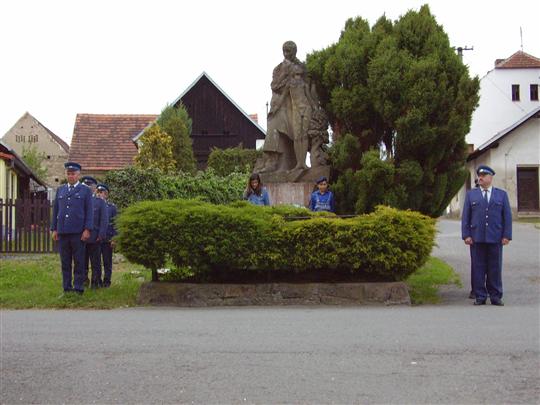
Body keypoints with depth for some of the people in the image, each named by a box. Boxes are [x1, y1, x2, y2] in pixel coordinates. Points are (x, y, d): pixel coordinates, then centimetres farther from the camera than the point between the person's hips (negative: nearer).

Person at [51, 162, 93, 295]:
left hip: (78, 232, -4)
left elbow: (89, 212, -1)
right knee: (65, 263, 6)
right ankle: (66, 289, 10)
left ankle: (78, 288, 2)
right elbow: (55, 210, 15)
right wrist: (54, 229, 8)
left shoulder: (85, 191, 4)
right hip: (62, 232, 4)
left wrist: (87, 229, -10)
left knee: (79, 263, -2)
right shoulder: (60, 190, 15)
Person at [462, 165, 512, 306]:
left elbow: (507, 216, 6)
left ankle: (495, 297, 10)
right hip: (476, 238, 0)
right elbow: (465, 216, 6)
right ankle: (480, 297, 6)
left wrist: (507, 235, -2)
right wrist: (466, 235, -3)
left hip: (495, 238, 0)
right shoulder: (471, 194, 9)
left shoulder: (502, 194, 9)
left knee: (495, 268, 3)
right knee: (478, 268, 0)